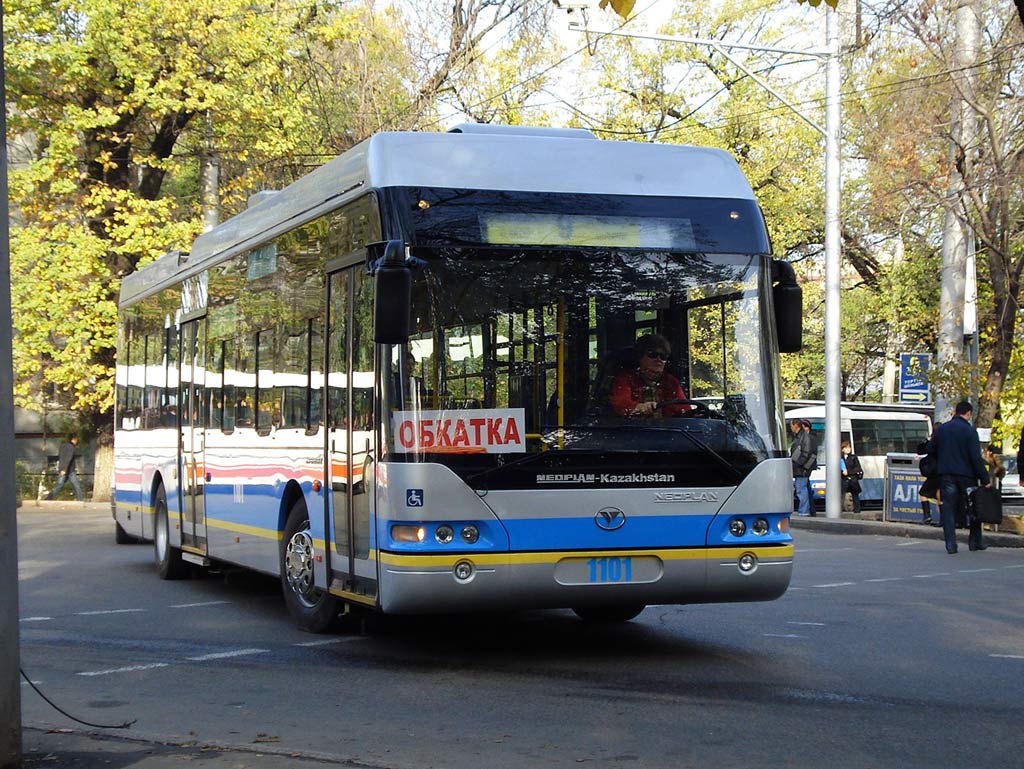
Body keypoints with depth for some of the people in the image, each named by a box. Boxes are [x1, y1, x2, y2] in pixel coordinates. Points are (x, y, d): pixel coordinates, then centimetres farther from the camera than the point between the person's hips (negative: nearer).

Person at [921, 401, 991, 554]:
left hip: (946, 475, 3)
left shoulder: (941, 429, 5)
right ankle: (975, 541, 17)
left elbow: (929, 449, 9)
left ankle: (950, 544, -5)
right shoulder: (969, 430, -8)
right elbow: (976, 457, -12)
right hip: (967, 476, -3)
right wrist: (985, 479, -10)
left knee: (948, 509, 3)